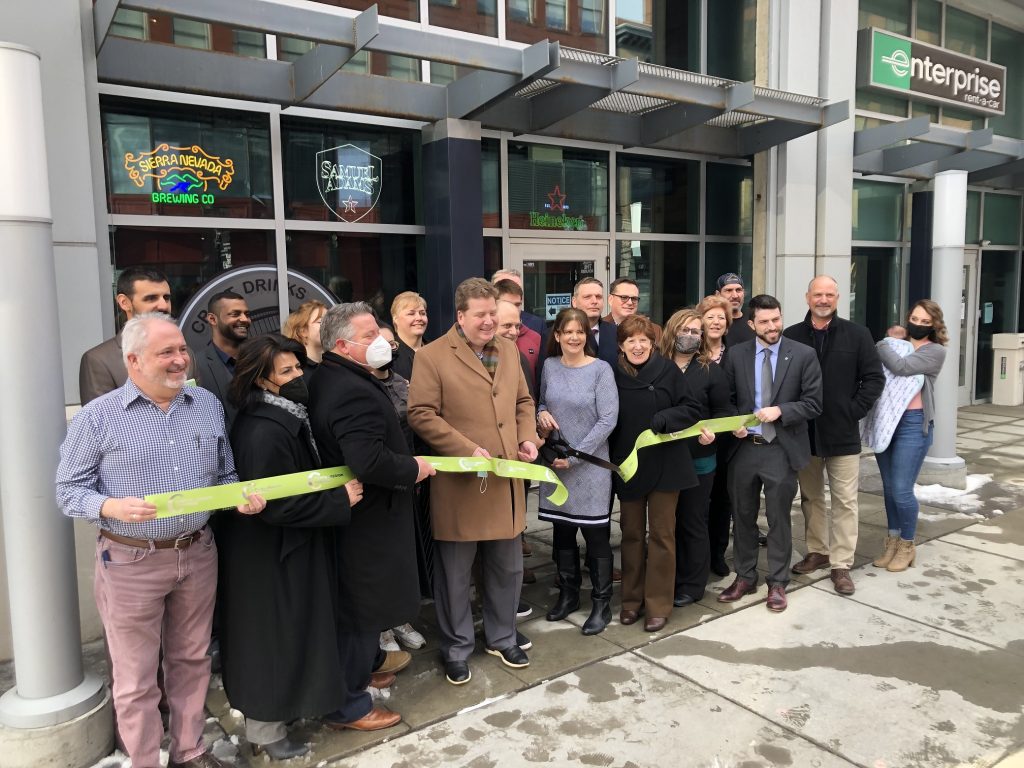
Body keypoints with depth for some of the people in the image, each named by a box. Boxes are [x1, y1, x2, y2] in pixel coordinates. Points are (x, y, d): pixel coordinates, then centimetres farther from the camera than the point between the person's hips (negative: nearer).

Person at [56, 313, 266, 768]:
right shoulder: (98, 417, -9)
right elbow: (69, 489, -6)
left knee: (191, 661, 18)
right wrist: (112, 508, -24)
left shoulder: (208, 405, 4)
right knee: (136, 679, 9)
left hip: (198, 554, 4)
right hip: (130, 562, -4)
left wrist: (241, 496, -9)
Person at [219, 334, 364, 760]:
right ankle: (264, 732, 27)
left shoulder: (286, 417, 3)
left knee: (284, 634, 24)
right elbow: (277, 504, -28)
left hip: (285, 548, 10)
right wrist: (340, 499, -23)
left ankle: (278, 705, 44)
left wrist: (337, 488, 1)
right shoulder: (264, 432, -28)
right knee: (273, 636, 7)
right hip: (270, 555, -10)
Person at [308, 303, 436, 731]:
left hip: (348, 511, 10)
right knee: (362, 605, 5)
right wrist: (413, 468, -21)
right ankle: (347, 705, 21)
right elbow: (369, 462, -37)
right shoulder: (354, 391, -28)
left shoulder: (327, 379, 6)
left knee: (361, 600, 28)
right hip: (366, 519, -10)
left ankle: (369, 658, 49)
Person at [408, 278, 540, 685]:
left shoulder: (509, 350, 10)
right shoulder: (432, 356, -10)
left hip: (507, 480, 6)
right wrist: (468, 450, -19)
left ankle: (502, 638, 38)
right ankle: (456, 649, 29)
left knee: (507, 567, 17)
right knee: (455, 572, 9)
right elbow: (422, 414, -14)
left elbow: (523, 401, 18)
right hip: (459, 484, -5)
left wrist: (527, 437, 0)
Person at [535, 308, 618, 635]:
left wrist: (575, 456, -14)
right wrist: (541, 414, -5)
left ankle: (601, 604, 17)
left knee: (596, 534, 3)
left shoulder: (601, 369, -8)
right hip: (554, 464, 4)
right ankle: (568, 593, 30)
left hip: (590, 465, -4)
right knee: (562, 532, 13)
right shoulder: (549, 366, 5)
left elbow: (608, 420, -13)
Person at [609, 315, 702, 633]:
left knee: (661, 535, 6)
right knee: (631, 534, 12)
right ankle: (631, 599, 25)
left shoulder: (668, 371, -6)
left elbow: (692, 410, -5)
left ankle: (658, 605, 17)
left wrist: (663, 419, -21)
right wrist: (610, 460, -1)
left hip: (664, 466, -2)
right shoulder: (614, 376, -1)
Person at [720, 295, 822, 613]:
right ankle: (745, 577, 29)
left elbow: (813, 403, -4)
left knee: (778, 519, 7)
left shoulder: (803, 354, -4)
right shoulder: (736, 354, 3)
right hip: (743, 447, 3)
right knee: (742, 516, 13)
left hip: (781, 449, -2)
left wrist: (780, 411, -19)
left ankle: (777, 583, 22)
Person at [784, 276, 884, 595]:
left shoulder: (857, 335, -2)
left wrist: (853, 411, -8)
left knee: (845, 500, 2)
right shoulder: (791, 336, 1)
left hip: (842, 433, -2)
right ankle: (817, 551, 29)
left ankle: (841, 564, 11)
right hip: (803, 433, 2)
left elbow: (874, 378, -1)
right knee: (810, 497, 14)